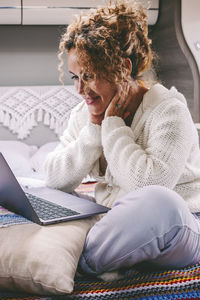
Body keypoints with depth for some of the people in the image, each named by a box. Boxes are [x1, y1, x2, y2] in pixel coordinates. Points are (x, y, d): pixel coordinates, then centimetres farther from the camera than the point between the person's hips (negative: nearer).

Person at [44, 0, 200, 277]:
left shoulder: (168, 111, -14)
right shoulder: (84, 114, 5)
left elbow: (150, 183, -30)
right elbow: (55, 180, -1)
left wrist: (113, 124, -19)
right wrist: (94, 130, -13)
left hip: (175, 230, -5)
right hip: (112, 222, 6)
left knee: (158, 202, -41)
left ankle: (77, 263, -27)